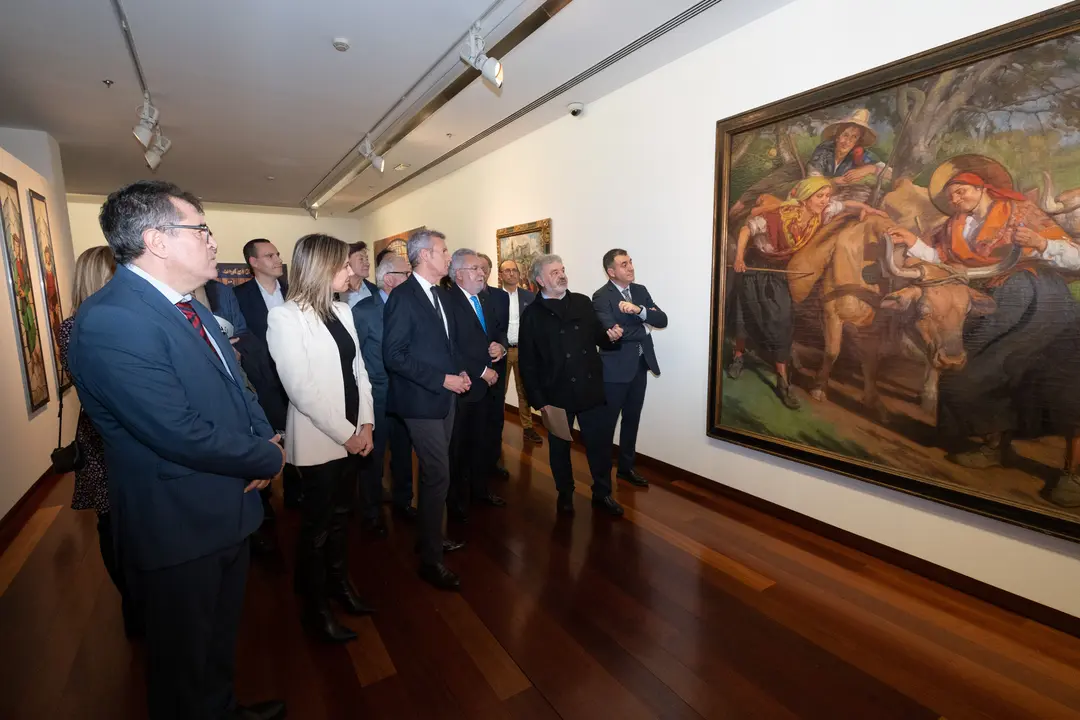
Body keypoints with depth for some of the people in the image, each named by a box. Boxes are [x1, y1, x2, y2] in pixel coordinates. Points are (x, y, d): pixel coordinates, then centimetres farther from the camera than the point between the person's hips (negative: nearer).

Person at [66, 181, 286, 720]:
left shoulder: (188, 307, 5)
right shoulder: (109, 320, -25)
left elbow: (233, 386, 12)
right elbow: (181, 434, -30)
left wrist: (265, 436, -7)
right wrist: (269, 458, -15)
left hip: (227, 510, 9)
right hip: (178, 529, -9)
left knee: (221, 634, 30)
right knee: (183, 660, 18)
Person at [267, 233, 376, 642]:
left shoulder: (341, 311, 6)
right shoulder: (285, 317, -14)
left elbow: (358, 370, 6)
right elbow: (301, 388, -18)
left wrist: (365, 424, -2)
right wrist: (346, 433, -15)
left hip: (353, 435, 6)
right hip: (319, 439, -6)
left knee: (341, 514, 20)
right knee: (316, 522, 10)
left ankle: (339, 582, 40)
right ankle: (315, 607, 30)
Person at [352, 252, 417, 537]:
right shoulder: (363, 310, -12)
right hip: (376, 398, -4)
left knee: (403, 453, 17)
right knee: (373, 457, 12)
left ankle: (402, 502, 39)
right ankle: (372, 512, 32)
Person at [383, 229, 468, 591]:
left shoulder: (439, 294, 11)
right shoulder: (403, 296, -15)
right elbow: (393, 356, -19)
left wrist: (459, 371, 2)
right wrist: (443, 379, -20)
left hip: (444, 396, 8)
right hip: (421, 400, -8)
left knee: (434, 472, 18)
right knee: (438, 476, -3)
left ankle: (431, 537, 36)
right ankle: (431, 559, 14)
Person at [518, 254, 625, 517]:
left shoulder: (583, 302, 5)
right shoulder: (532, 315, -3)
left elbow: (597, 336, 13)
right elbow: (527, 363, -5)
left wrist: (610, 336, -11)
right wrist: (539, 400, -9)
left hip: (590, 389, 3)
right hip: (556, 394, -2)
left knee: (600, 443, 10)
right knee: (559, 447, 13)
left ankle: (602, 493, 29)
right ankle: (565, 494, 33)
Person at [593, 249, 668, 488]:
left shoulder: (640, 290, 8)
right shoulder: (601, 296, -12)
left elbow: (662, 320, -2)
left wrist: (639, 310, -20)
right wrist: (644, 328, -10)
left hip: (640, 365, 6)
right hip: (615, 368, -6)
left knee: (632, 420, 16)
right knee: (607, 422, 7)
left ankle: (626, 467, 32)